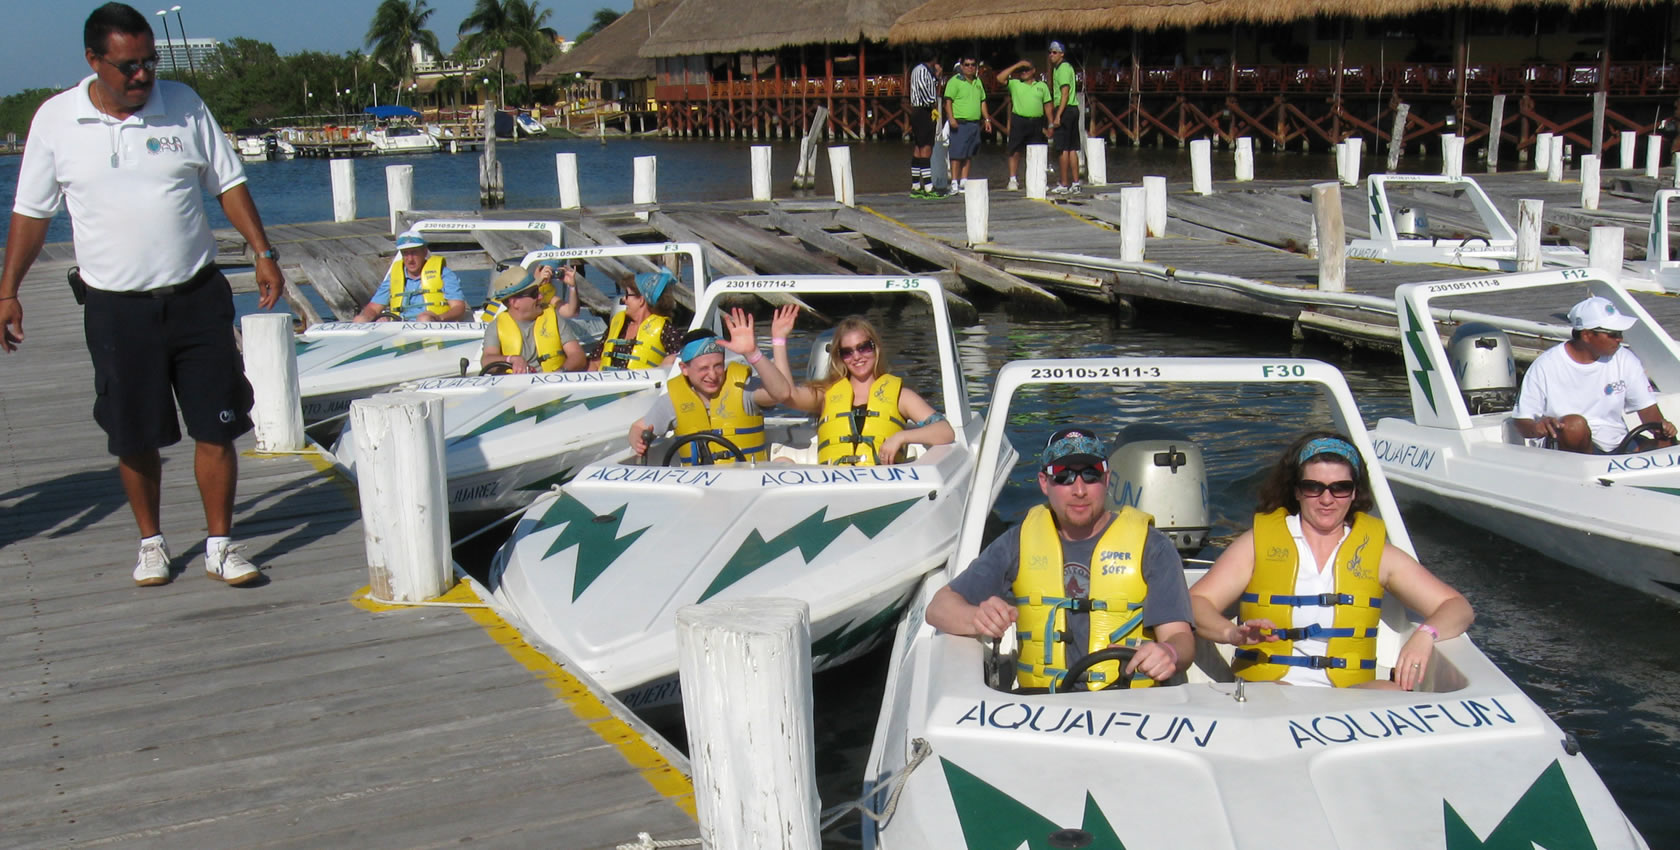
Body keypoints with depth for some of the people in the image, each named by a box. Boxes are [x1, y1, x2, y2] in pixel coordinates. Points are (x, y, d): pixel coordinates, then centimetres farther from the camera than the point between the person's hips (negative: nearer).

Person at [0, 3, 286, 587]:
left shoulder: (183, 105, 2)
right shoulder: (55, 119, 0)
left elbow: (228, 183, 9)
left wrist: (262, 252, 1)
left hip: (197, 297, 0)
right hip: (117, 308, 0)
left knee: (217, 426, 0)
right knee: (134, 438, 7)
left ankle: (220, 546, 11)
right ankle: (151, 543, 25)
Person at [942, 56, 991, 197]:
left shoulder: (978, 82, 18)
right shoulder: (955, 81, -5)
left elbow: (982, 101, 25)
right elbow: (948, 101, -11)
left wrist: (986, 119, 19)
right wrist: (951, 118, -22)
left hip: (975, 123, 7)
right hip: (960, 123, -7)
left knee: (969, 154, 9)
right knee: (957, 153, -9)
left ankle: (964, 181, 14)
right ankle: (954, 182, -9)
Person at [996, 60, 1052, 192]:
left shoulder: (1042, 86, 13)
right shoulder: (1014, 84, 7)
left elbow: (1047, 105, 14)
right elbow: (1000, 78, -8)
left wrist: (1050, 125, 9)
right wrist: (1016, 65, -5)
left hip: (1036, 122, 2)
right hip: (1019, 120, -2)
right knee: (1015, 152, -5)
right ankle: (1012, 181, -3)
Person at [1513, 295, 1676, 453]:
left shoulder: (1625, 360, 4)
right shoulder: (1546, 365, -7)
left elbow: (1648, 408, 7)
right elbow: (1520, 421, -5)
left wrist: (1660, 426, -16)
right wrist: (1536, 428, -29)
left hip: (1618, 448, 3)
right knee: (1574, 424, -36)